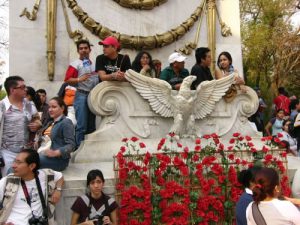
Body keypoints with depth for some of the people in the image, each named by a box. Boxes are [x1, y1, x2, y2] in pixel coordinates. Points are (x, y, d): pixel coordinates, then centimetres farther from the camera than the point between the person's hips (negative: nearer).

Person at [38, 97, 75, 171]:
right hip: (45, 156, 8)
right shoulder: (51, 123, 23)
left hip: (58, 159, -8)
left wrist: (55, 153, -26)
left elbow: (71, 145, -13)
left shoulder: (66, 122, -4)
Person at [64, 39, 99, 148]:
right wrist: (79, 79, -26)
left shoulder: (94, 63, 16)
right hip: (82, 96, -7)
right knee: (81, 125, -9)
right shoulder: (75, 64, -4)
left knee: (92, 125, 14)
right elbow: (68, 80, -12)